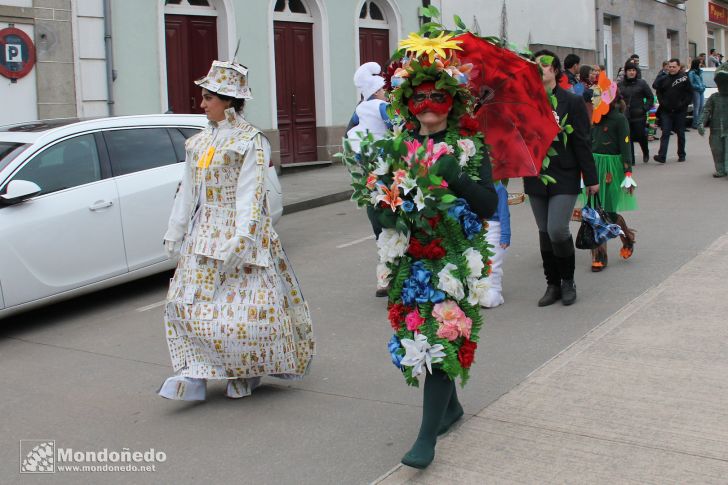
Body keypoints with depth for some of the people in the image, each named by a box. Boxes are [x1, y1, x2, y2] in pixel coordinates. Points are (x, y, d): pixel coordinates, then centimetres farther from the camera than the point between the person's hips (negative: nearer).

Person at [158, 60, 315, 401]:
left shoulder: (250, 142, -9)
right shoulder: (200, 142, 12)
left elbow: (250, 197, -16)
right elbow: (188, 191, 15)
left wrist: (238, 242, -23)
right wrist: (175, 234, 15)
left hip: (237, 235, -7)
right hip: (202, 238, 7)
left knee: (240, 306, -4)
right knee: (187, 303, 3)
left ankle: (246, 373, 16)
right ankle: (195, 375, 10)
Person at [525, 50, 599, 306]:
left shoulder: (572, 102, -3)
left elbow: (582, 142, -3)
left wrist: (591, 178, -2)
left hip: (564, 177, -4)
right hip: (536, 177, 4)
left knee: (557, 230, -13)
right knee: (544, 233, 8)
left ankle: (568, 280, 10)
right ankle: (553, 285, 21)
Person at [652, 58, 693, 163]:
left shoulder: (684, 78, -5)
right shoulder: (664, 79, 4)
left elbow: (690, 93, -3)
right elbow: (658, 91, 14)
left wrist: (683, 104, -10)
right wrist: (662, 102, 1)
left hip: (680, 111, -2)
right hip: (666, 111, 2)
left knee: (680, 134, 9)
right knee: (665, 133, -5)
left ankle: (681, 155, 21)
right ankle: (662, 156, -12)